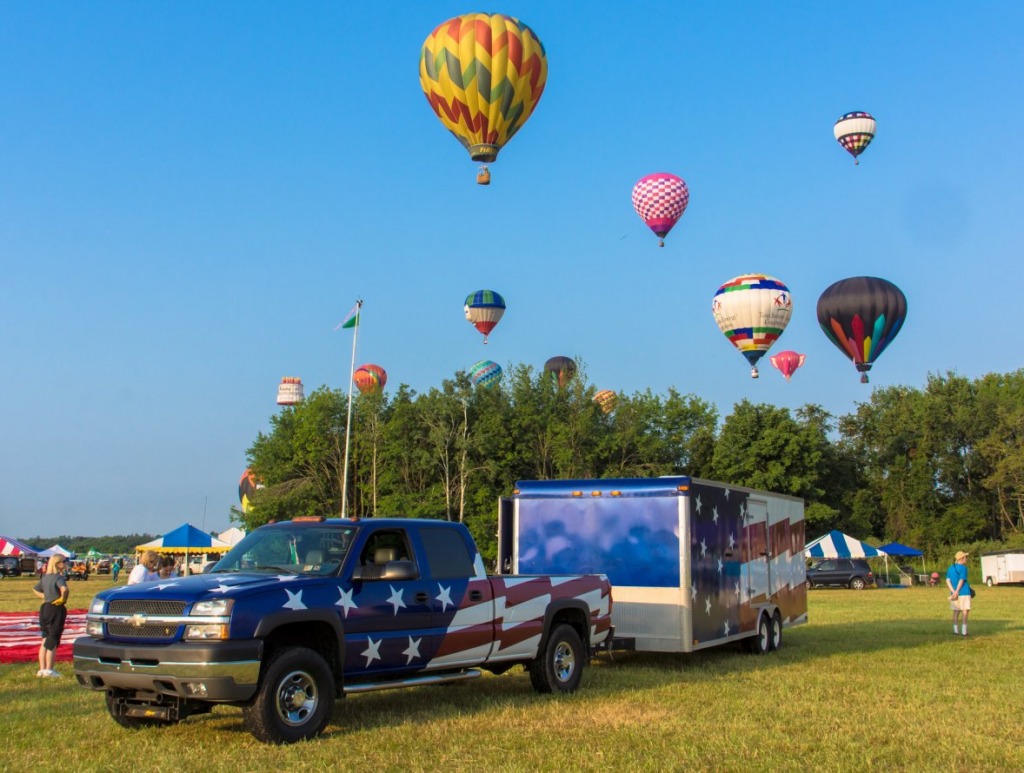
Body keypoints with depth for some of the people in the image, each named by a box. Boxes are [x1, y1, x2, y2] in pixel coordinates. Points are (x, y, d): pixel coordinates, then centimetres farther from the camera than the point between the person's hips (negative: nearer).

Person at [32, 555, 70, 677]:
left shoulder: (46, 577, 10)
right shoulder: (59, 577, -16)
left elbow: (35, 589, 25)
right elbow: (64, 589, -36)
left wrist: (45, 597, 15)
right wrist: (63, 598, -19)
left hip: (45, 608, 8)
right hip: (56, 609, -8)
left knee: (45, 640, 13)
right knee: (53, 641, 0)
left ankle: (42, 669, 16)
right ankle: (49, 670, 4)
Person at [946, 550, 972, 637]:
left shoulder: (951, 568, 11)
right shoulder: (963, 568, -8)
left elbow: (948, 581, 1)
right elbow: (961, 581, -15)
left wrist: (953, 591, -8)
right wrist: (957, 592, -14)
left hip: (954, 593, 6)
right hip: (964, 592, -6)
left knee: (956, 611, 12)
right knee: (965, 611, -2)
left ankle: (956, 630, 12)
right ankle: (964, 631, -6)